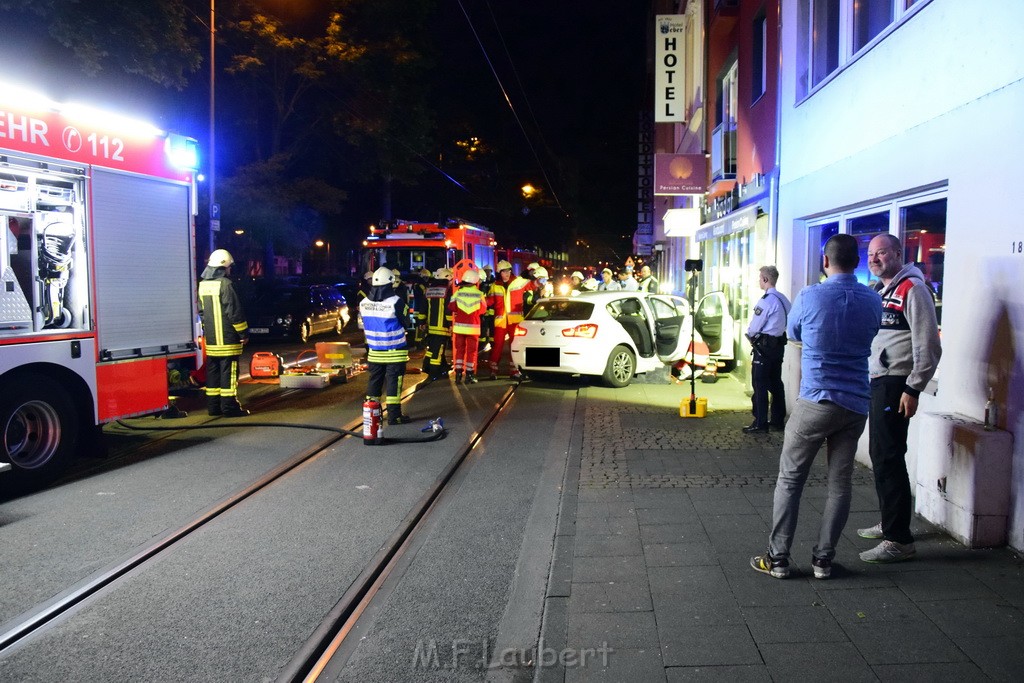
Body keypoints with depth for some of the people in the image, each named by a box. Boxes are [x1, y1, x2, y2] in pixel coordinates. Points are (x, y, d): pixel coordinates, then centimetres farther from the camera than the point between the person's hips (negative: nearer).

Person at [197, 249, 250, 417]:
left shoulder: (202, 285, 11)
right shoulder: (224, 284, -14)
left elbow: (201, 311, 17)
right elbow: (235, 312, -15)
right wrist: (244, 333, -8)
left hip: (210, 339, 8)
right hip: (227, 339, -8)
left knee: (212, 372, 11)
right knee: (228, 372, -4)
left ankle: (213, 406, 16)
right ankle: (229, 406, -2)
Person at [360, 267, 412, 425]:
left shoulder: (364, 303, 1)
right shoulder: (396, 302, -16)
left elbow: (364, 325, 10)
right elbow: (405, 323, -5)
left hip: (374, 351, 5)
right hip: (394, 352, -5)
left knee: (374, 381, 14)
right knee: (393, 381, -1)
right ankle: (394, 415, 0)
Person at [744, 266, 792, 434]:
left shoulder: (766, 300, -18)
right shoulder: (783, 299, 8)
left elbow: (754, 327, -15)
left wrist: (749, 334, 8)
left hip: (765, 346, -8)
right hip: (778, 344, 8)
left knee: (760, 385, -4)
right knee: (775, 383, 15)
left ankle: (760, 424, -2)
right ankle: (777, 420, 22)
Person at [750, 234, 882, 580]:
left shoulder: (809, 297, -9)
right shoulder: (873, 301, 1)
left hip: (815, 402, -4)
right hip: (856, 405, 4)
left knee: (790, 479, 5)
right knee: (840, 483, 11)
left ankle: (778, 558, 8)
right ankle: (823, 559, 16)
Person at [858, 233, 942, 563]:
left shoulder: (912, 288, -11)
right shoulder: (879, 290, 17)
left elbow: (928, 345, -17)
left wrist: (913, 389, -19)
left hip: (896, 384, -9)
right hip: (877, 381, 10)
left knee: (889, 458, -9)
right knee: (880, 454, 16)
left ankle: (899, 540, -3)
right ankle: (889, 522, 30)